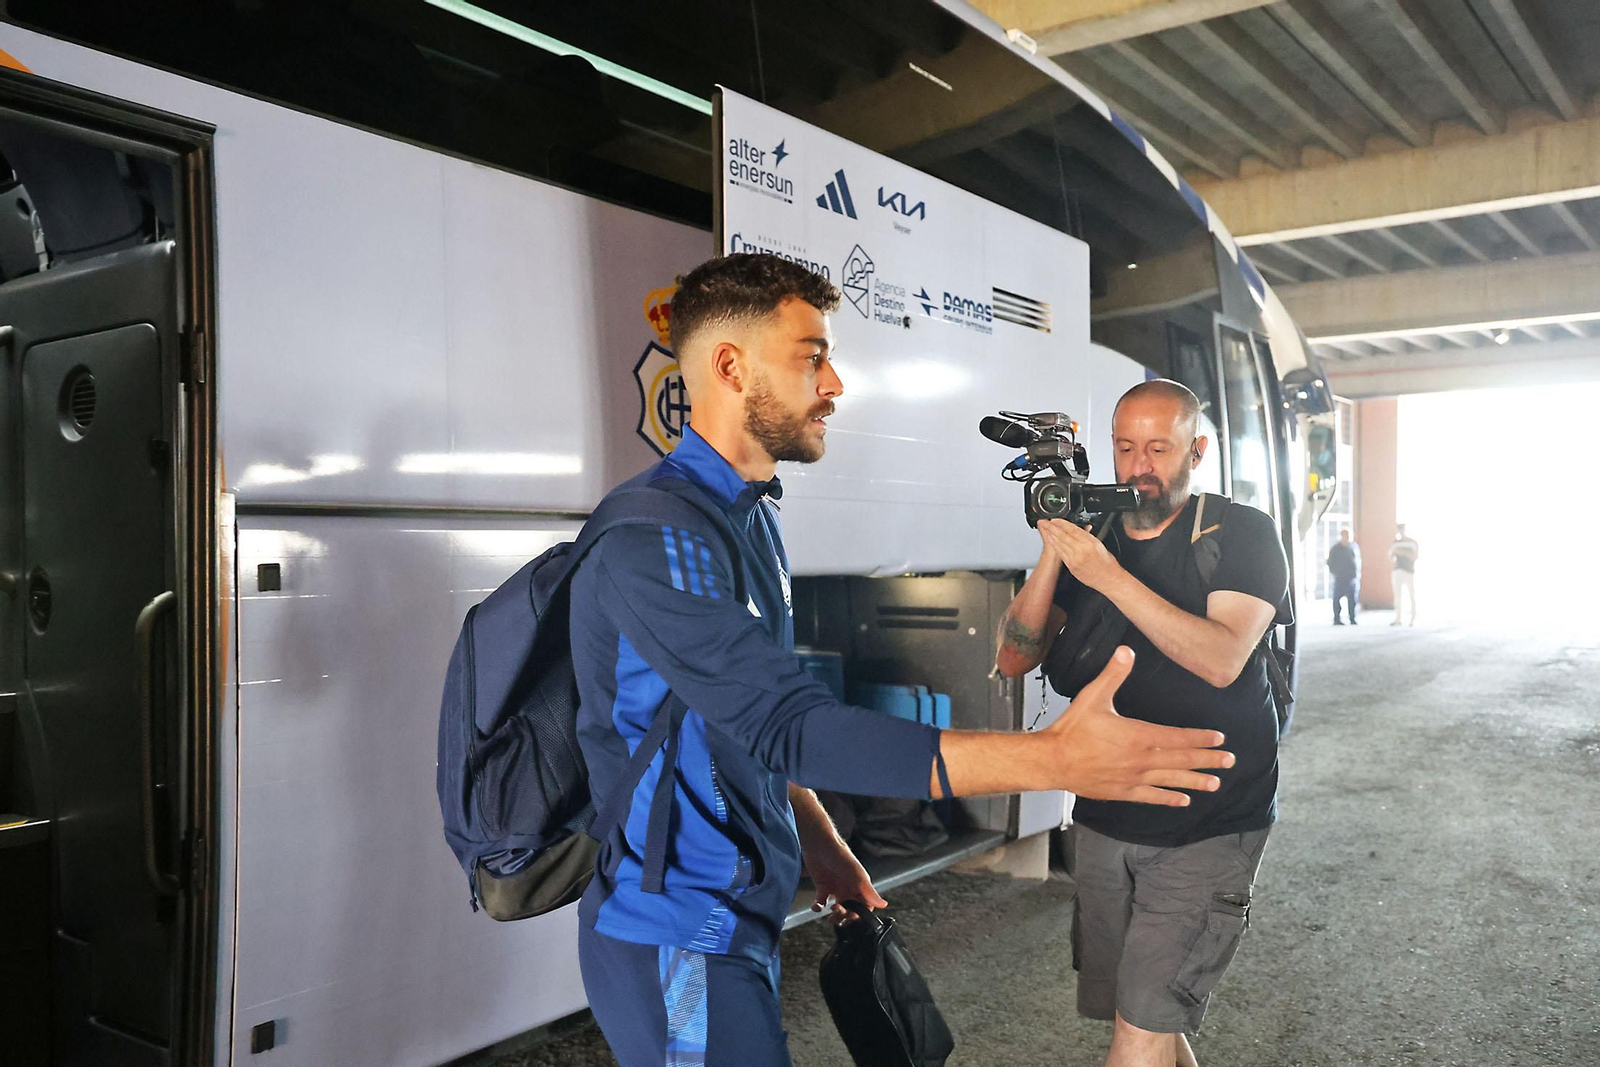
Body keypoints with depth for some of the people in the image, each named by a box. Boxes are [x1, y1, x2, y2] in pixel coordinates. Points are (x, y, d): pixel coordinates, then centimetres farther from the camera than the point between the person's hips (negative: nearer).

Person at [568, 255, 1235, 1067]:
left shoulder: (748, 515, 9)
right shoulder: (656, 536, -24)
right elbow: (788, 727, -32)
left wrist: (819, 846, 12)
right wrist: (1055, 759, -36)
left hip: (738, 908, 9)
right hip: (678, 933, -9)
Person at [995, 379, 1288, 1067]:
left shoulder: (1240, 534, -5)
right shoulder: (1090, 536, 6)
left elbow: (1222, 660, -22)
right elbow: (1015, 658, -1)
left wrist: (1109, 575, -28)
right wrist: (1052, 551, -13)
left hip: (1208, 826, -4)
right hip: (1104, 822, 5)